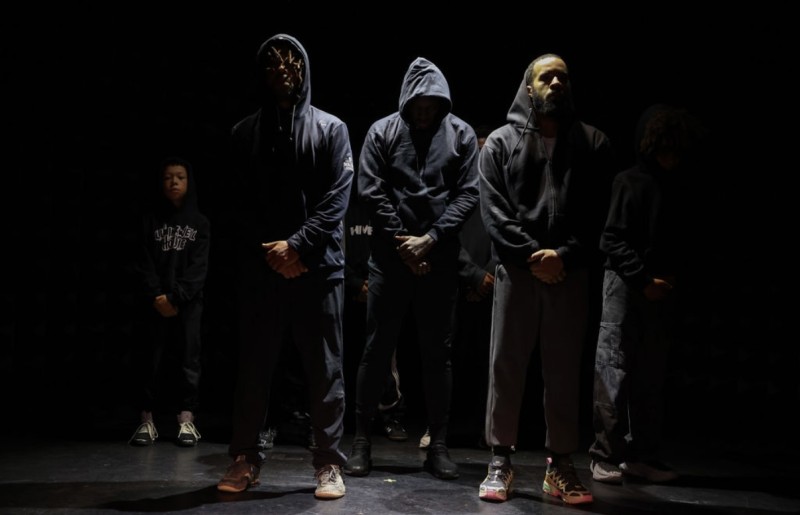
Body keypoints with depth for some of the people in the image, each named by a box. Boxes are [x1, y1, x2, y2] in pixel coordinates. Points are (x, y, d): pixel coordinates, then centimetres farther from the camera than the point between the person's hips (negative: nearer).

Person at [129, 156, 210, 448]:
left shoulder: (199, 222, 7)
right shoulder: (150, 218, 9)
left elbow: (198, 266, -2)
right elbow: (144, 263, 2)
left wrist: (175, 297, -13)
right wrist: (156, 297, -11)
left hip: (188, 301, -1)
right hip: (154, 302, 1)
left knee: (187, 358, -3)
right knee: (150, 359, 0)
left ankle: (186, 421, -1)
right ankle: (146, 421, 4)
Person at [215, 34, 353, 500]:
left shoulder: (331, 128, 7)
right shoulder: (245, 132, 13)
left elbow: (338, 197, -3)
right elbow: (241, 202, 7)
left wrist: (298, 246, -13)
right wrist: (270, 251, -6)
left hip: (318, 266, -1)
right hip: (262, 266, 2)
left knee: (325, 369, 2)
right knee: (255, 367, 6)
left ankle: (330, 465, 9)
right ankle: (246, 460, 16)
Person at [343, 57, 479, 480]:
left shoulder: (461, 135, 5)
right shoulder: (382, 132, 3)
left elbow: (468, 193, -1)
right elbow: (371, 191, -2)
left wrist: (430, 239, -10)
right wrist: (401, 242, -8)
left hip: (440, 259, 1)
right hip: (390, 256, 0)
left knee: (437, 352, 6)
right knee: (377, 349, 3)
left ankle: (438, 444, 14)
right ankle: (362, 439, 13)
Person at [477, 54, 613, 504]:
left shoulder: (593, 144, 10)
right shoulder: (501, 142, 8)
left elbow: (599, 212, 2)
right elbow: (493, 210, -1)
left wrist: (565, 256, -11)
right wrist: (530, 256, -11)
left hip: (570, 273, 1)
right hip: (517, 270, -1)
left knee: (565, 371, 6)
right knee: (506, 366, 3)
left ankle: (561, 465, 16)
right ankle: (501, 462, 13)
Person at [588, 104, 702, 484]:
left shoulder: (676, 186, 13)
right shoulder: (630, 182, -4)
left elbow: (680, 240, 15)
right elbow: (612, 240, -7)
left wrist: (671, 276, -1)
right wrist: (643, 279, -12)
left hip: (661, 291, 6)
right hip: (625, 285, -6)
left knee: (651, 376, 8)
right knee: (615, 371, -3)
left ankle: (642, 455, 16)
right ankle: (605, 455, 4)